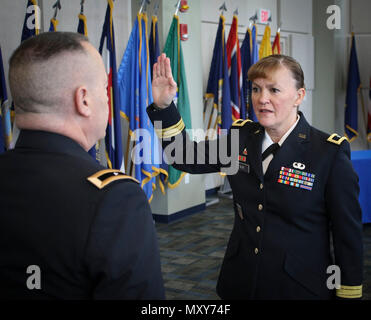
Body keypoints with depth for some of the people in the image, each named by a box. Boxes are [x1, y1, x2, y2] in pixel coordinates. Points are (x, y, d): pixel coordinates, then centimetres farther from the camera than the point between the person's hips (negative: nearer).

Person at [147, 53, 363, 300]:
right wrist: (164, 106, -11)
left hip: (300, 288, -4)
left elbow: (348, 234, -9)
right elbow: (185, 157, 2)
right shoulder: (241, 136, 1)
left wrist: (349, 295, -6)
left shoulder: (330, 153, -13)